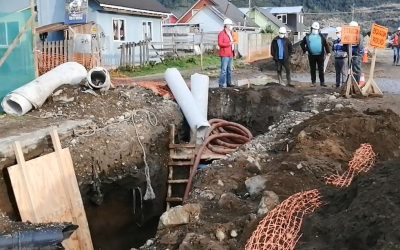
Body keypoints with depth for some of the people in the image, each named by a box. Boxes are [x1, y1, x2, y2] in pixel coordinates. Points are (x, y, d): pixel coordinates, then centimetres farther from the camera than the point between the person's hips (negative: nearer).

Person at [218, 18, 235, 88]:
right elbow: (220, 43, -18)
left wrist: (233, 53, 22)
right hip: (224, 55, -9)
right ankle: (222, 84, -7)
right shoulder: (222, 34, -10)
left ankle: (228, 82, 19)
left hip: (230, 54, 9)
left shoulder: (230, 33, 19)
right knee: (224, 69, -10)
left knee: (229, 69, 12)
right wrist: (229, 43, -26)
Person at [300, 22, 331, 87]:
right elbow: (302, 44, 13)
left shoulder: (321, 36, 8)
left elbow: (326, 44, 9)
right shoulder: (308, 37, 5)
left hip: (320, 55, 0)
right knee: (312, 70, 5)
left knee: (321, 69, 0)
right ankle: (313, 82, 11)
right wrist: (305, 50, 3)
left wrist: (328, 52, 0)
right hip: (311, 56, 0)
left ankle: (322, 82, 3)